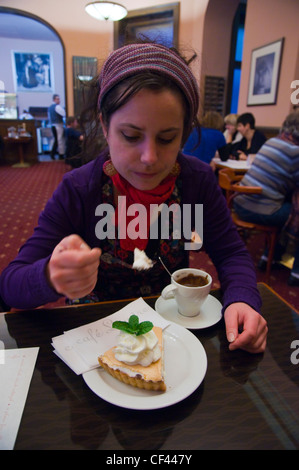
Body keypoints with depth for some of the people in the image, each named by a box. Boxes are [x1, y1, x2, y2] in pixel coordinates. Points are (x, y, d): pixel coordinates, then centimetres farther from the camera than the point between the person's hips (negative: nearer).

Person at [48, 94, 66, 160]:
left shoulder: (50, 107, 15)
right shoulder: (57, 107, -13)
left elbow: (49, 118, 22)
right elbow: (64, 114, -22)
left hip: (52, 125, 9)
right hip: (58, 125, -9)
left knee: (56, 140, 16)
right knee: (60, 140, -2)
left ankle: (52, 153, 11)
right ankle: (61, 155, 3)